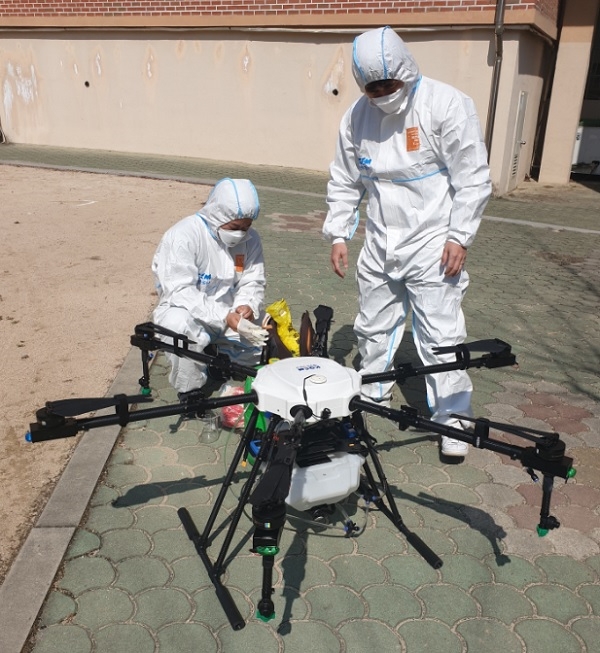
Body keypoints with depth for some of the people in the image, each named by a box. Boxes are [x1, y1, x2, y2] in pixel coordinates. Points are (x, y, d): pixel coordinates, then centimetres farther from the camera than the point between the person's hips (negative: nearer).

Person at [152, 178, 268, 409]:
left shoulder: (251, 239, -3)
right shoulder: (183, 235, -21)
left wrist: (247, 306, -24)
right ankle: (189, 391, -14)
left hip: (230, 315, 6)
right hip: (183, 310, -6)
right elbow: (180, 291, -27)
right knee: (182, 325, -38)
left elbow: (252, 282, 0)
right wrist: (224, 317, -36)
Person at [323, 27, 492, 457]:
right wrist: (338, 234, 5)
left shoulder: (447, 105, -13)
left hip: (432, 244, -5)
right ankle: (374, 392, 40)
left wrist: (459, 236, -14)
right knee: (373, 327, 17)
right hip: (379, 244, 5)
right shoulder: (357, 116, 2)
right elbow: (344, 182, 11)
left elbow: (473, 178, -11)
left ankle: (453, 418, 12)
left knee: (441, 334, -4)